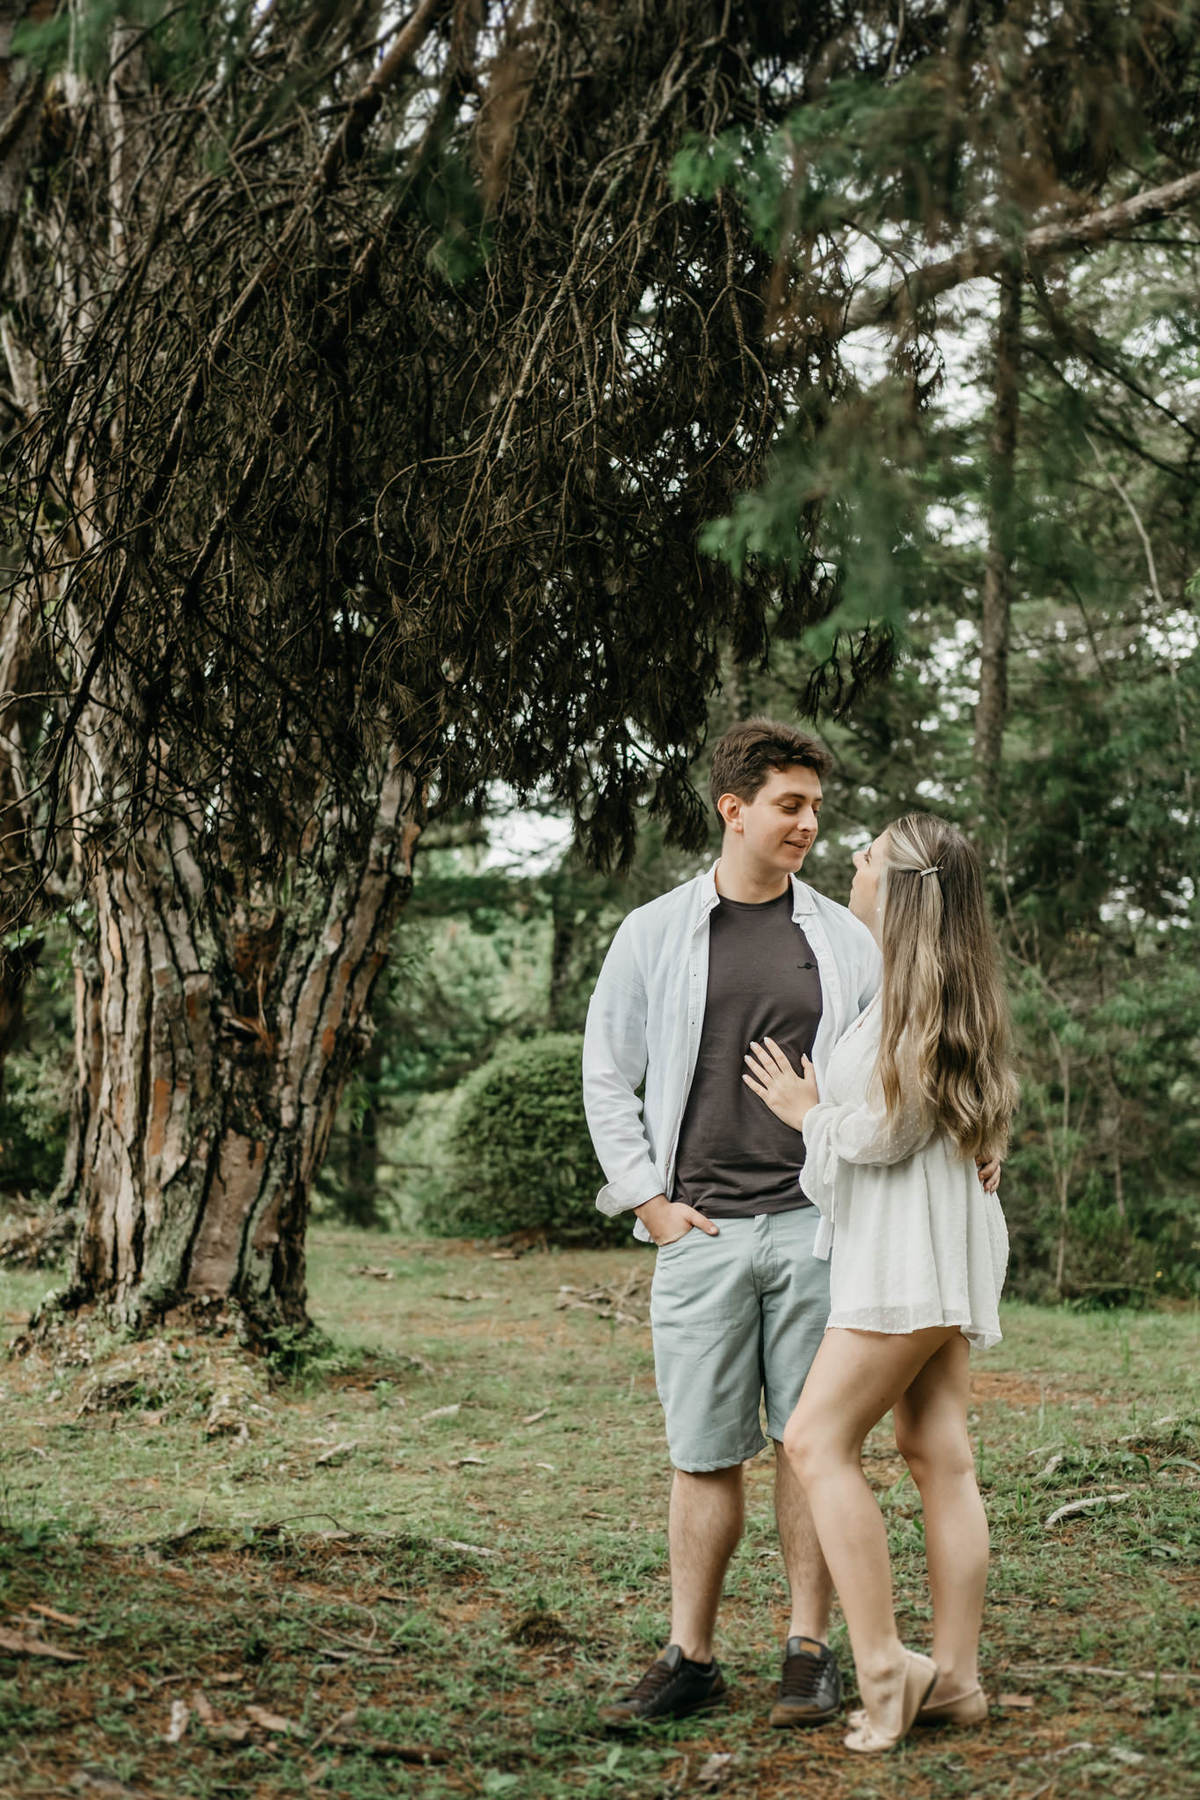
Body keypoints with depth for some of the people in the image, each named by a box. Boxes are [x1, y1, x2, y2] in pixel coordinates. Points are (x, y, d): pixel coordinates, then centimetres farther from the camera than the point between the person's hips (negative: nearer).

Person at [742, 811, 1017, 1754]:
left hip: (912, 1249, -10)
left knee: (820, 1440, -11)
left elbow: (890, 1130, -15)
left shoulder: (915, 986, -13)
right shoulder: (939, 984, 17)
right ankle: (954, 1676, 8)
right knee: (940, 1454, 7)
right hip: (931, 1252, 10)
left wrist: (807, 1110, 0)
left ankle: (884, 1669, -13)